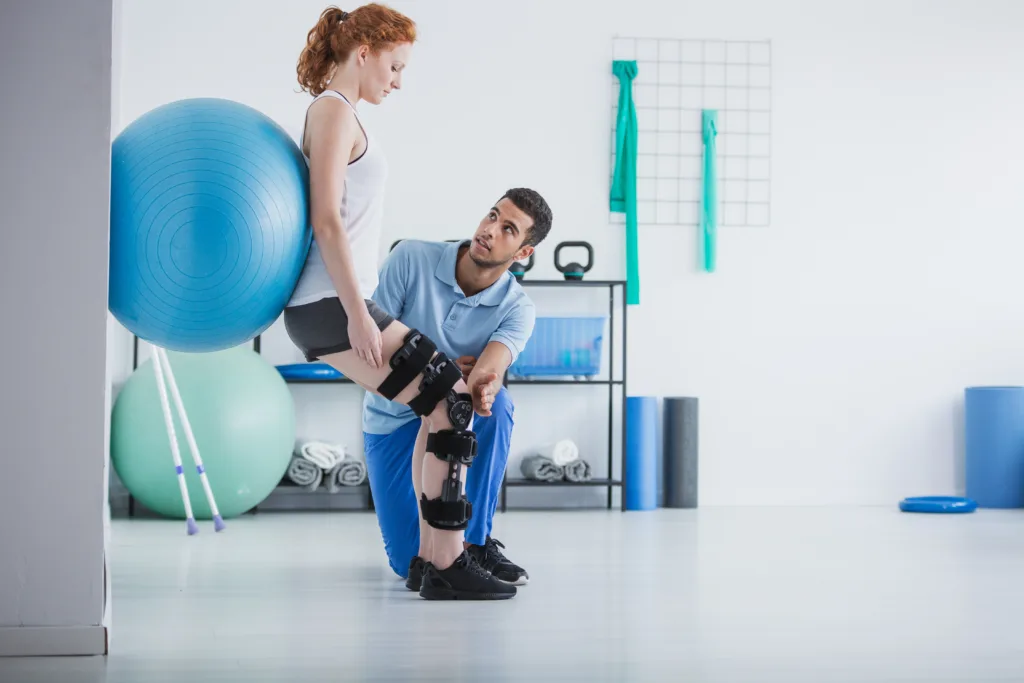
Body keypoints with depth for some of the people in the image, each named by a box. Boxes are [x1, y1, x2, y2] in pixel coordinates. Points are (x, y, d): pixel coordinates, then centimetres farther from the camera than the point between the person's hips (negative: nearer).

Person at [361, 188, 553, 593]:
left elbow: (487, 369, -38)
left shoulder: (517, 309, -18)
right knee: (411, 564, -14)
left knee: (496, 403, -37)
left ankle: (476, 541, -22)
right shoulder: (411, 258, -19)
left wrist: (484, 385, -61)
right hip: (394, 420, -1)